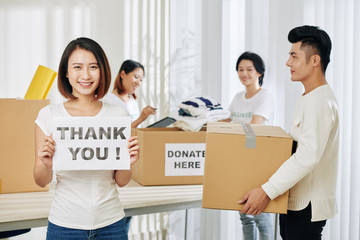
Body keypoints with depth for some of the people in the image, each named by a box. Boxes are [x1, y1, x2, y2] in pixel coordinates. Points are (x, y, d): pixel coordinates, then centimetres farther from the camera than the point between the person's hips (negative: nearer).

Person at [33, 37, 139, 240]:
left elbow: (122, 182, 3)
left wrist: (127, 162, -16)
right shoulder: (49, 115, -5)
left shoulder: (118, 114, -2)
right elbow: (41, 182, 0)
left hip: (110, 223, 1)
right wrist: (46, 165, -20)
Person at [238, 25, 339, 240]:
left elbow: (308, 156, -28)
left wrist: (266, 191, -29)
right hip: (295, 201, 10)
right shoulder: (309, 98, 14)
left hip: (307, 206, -10)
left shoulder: (319, 102, -20)